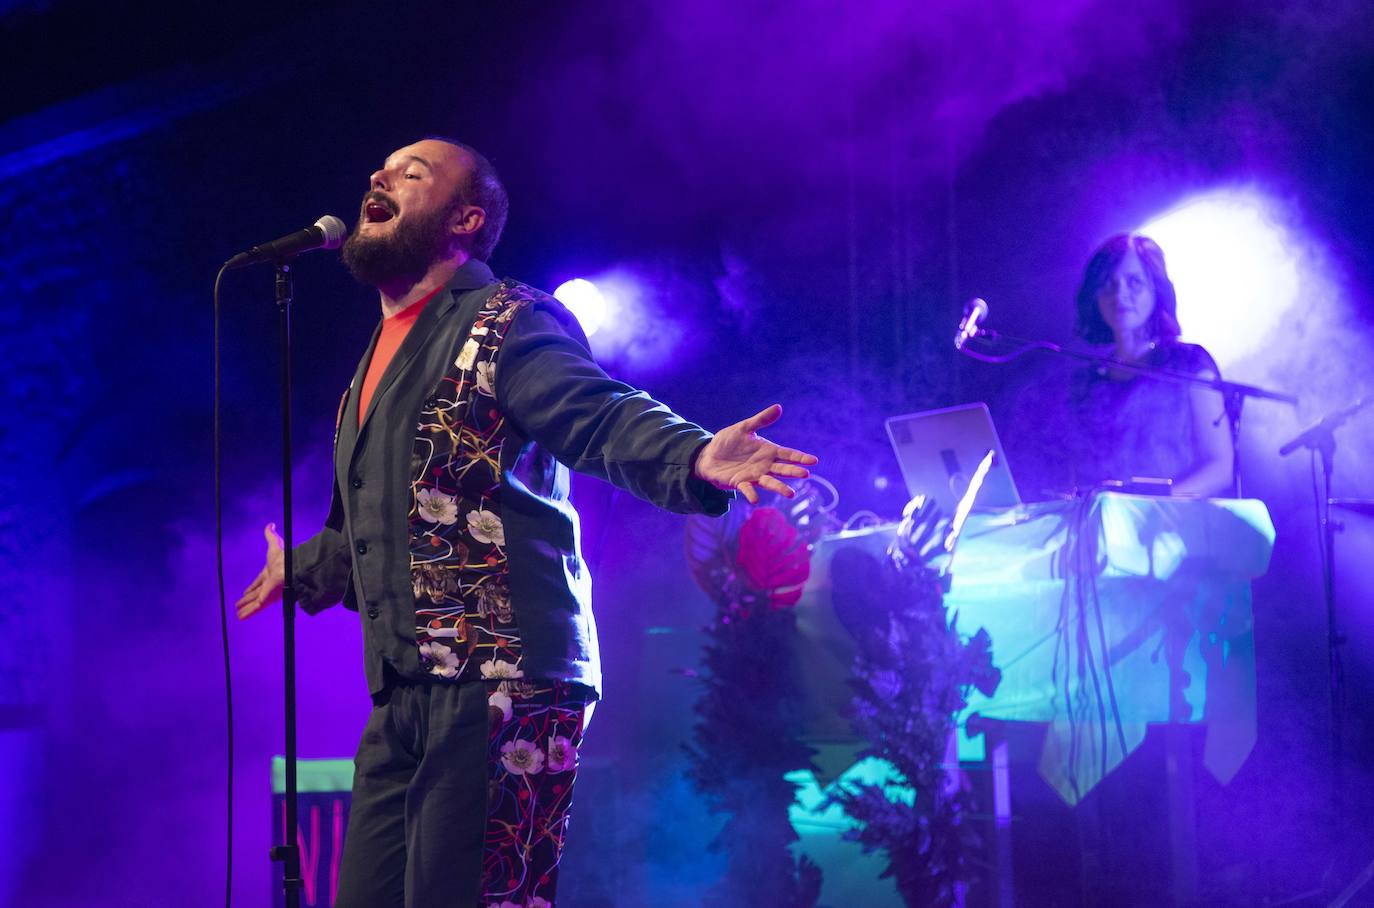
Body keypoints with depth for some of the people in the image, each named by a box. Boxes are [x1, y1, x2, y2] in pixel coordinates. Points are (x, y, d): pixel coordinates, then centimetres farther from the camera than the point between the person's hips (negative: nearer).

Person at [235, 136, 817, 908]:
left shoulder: (502, 325, -2)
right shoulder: (380, 358, 24)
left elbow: (604, 416, -19)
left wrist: (694, 456, -40)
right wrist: (303, 570, 57)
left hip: (497, 689, -8)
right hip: (404, 700, 9)